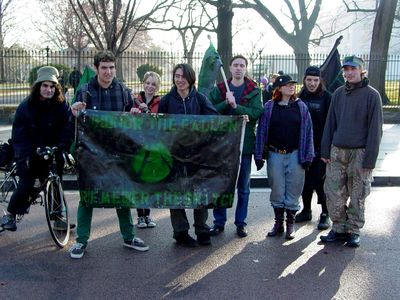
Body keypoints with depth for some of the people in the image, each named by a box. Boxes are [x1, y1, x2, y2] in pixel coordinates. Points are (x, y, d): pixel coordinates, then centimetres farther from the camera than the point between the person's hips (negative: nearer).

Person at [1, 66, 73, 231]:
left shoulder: (61, 105, -5)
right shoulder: (26, 106, -9)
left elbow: (67, 129, -9)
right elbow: (19, 134, -10)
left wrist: (63, 148, -23)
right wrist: (26, 155, -21)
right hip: (30, 154, -2)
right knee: (26, 184, -8)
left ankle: (58, 217, 15)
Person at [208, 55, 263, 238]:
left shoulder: (254, 91, 2)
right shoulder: (219, 89, 6)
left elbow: (257, 113, -14)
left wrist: (235, 106, -21)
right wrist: (226, 102, -20)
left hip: (245, 143, -1)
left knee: (243, 186, 8)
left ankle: (240, 222, 20)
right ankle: (219, 221, 19)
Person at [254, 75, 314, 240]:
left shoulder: (301, 106, 4)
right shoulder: (269, 107, 2)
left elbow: (307, 132, 3)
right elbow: (262, 131, 2)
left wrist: (307, 156, -2)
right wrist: (259, 155, -2)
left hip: (295, 154, 0)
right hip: (275, 155, 0)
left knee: (293, 190, 5)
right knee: (277, 190, 7)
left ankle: (290, 224, 19)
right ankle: (278, 223, 21)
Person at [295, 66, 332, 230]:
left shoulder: (326, 97, -5)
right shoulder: (300, 97, 8)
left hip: (320, 147, -4)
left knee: (320, 181, -1)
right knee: (305, 180, 12)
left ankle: (325, 214, 11)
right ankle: (306, 211, 26)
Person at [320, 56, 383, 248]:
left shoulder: (371, 95, -3)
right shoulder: (338, 93, 10)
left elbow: (375, 129, -7)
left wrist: (370, 159, -11)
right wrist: (325, 151, 7)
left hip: (359, 153, -4)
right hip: (337, 151, 4)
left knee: (357, 196, 5)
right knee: (333, 193, 3)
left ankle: (353, 231, 20)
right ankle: (339, 228, 18)